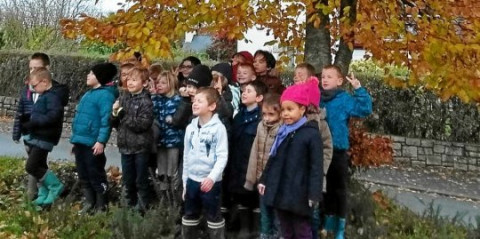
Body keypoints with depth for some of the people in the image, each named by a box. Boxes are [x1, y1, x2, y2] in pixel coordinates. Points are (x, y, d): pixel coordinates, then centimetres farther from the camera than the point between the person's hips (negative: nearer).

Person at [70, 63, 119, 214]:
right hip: (80, 142, 10)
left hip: (93, 144, -10)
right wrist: (75, 139, 22)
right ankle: (89, 203, 24)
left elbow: (106, 120, -19)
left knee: (96, 176, -2)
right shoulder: (89, 94, 19)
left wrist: (101, 141, -25)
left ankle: (101, 207, 8)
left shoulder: (105, 95, -11)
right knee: (83, 176, 14)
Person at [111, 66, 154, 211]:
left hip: (140, 146, -5)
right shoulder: (123, 98, 8)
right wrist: (115, 113, -11)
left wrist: (123, 115, -17)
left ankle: (142, 207, 17)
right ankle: (130, 205, 29)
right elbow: (114, 123, 10)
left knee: (141, 179, 5)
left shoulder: (145, 101, -10)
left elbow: (143, 124, -21)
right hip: (125, 145, 6)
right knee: (127, 179, 15)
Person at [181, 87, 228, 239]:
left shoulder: (218, 128, -12)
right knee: (189, 216, 17)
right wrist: (185, 182, 13)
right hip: (192, 180, 6)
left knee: (214, 217, 5)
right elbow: (186, 156, 12)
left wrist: (212, 177, -28)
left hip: (211, 181, -6)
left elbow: (222, 157, -16)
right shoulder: (190, 128, 7)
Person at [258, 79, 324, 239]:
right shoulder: (282, 132, 11)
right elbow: (273, 160, 19)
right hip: (280, 191, 7)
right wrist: (264, 180, 18)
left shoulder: (312, 133, -12)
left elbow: (316, 167, -14)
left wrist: (314, 194, -18)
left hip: (298, 194, -7)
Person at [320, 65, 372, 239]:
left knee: (339, 189, 8)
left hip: (338, 152, -4)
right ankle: (329, 222, 32)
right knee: (324, 188, 16)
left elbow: (365, 109, -16)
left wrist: (358, 89, -24)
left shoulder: (345, 99, -8)